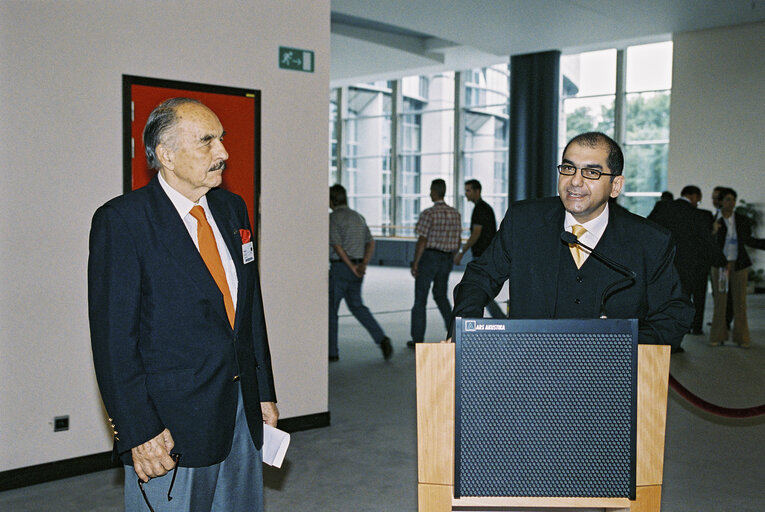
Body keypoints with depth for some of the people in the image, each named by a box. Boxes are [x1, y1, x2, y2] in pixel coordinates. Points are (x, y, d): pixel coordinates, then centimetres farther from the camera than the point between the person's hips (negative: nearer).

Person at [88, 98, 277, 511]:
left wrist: (264, 392, 13)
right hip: (171, 422, -6)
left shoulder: (232, 209, 9)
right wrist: (138, 431, -16)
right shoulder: (121, 220, -11)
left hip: (242, 413, 6)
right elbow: (113, 335, -13)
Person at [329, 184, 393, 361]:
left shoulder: (333, 218, -10)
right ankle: (382, 339, 1)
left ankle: (331, 351, 11)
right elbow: (371, 242, 8)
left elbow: (337, 246, -18)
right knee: (357, 306, 17)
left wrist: (352, 267, -14)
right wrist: (364, 264, -3)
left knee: (330, 308, 6)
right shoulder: (358, 217, 13)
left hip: (340, 267, -7)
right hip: (356, 269, 7)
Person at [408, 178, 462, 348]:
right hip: (446, 259, 6)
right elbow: (457, 241, 9)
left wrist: (415, 263, -10)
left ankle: (418, 339, 8)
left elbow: (422, 241, -17)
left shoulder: (428, 213, -15)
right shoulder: (455, 214, 5)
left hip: (429, 257, -6)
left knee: (420, 298, 4)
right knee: (440, 295, 21)